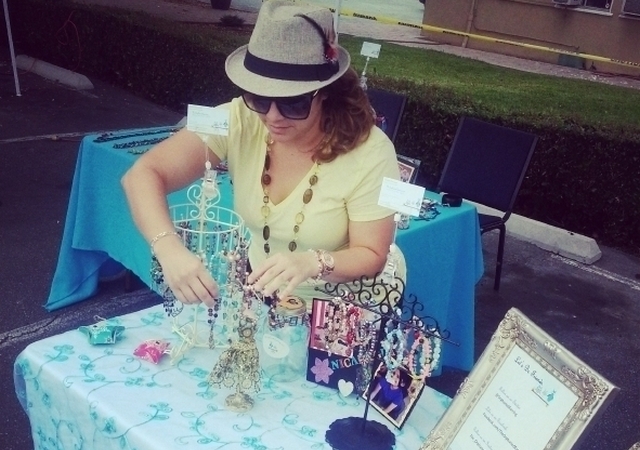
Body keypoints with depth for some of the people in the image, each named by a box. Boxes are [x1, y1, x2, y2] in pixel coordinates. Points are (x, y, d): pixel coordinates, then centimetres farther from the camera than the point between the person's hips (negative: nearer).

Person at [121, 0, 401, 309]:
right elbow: (143, 176, -18)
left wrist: (313, 263, -33)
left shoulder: (369, 152, -19)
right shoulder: (238, 121, -13)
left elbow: (372, 257, -13)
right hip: (252, 299, 2)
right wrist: (170, 249, -35)